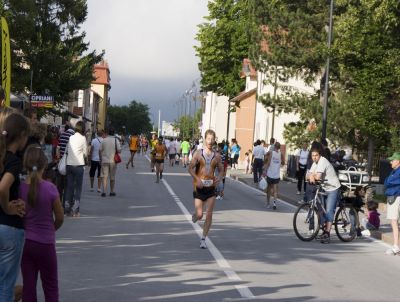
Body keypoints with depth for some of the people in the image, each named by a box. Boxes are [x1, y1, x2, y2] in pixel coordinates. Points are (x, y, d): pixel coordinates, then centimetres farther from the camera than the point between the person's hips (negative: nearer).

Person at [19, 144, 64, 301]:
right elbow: (60, 217, -7)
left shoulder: (20, 188, -8)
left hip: (24, 241, 3)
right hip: (45, 243, -3)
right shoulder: (50, 188, -15)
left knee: (28, 285, 11)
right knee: (50, 286, 11)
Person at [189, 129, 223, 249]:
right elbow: (190, 168, -5)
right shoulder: (198, 153, -3)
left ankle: (203, 239, 10)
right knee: (199, 214, -5)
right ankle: (194, 216, 33)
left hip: (211, 188, 2)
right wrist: (197, 179, -21)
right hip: (199, 187, -2)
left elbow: (221, 170, 13)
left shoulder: (217, 156, 5)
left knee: (209, 215, -3)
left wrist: (219, 178, -9)